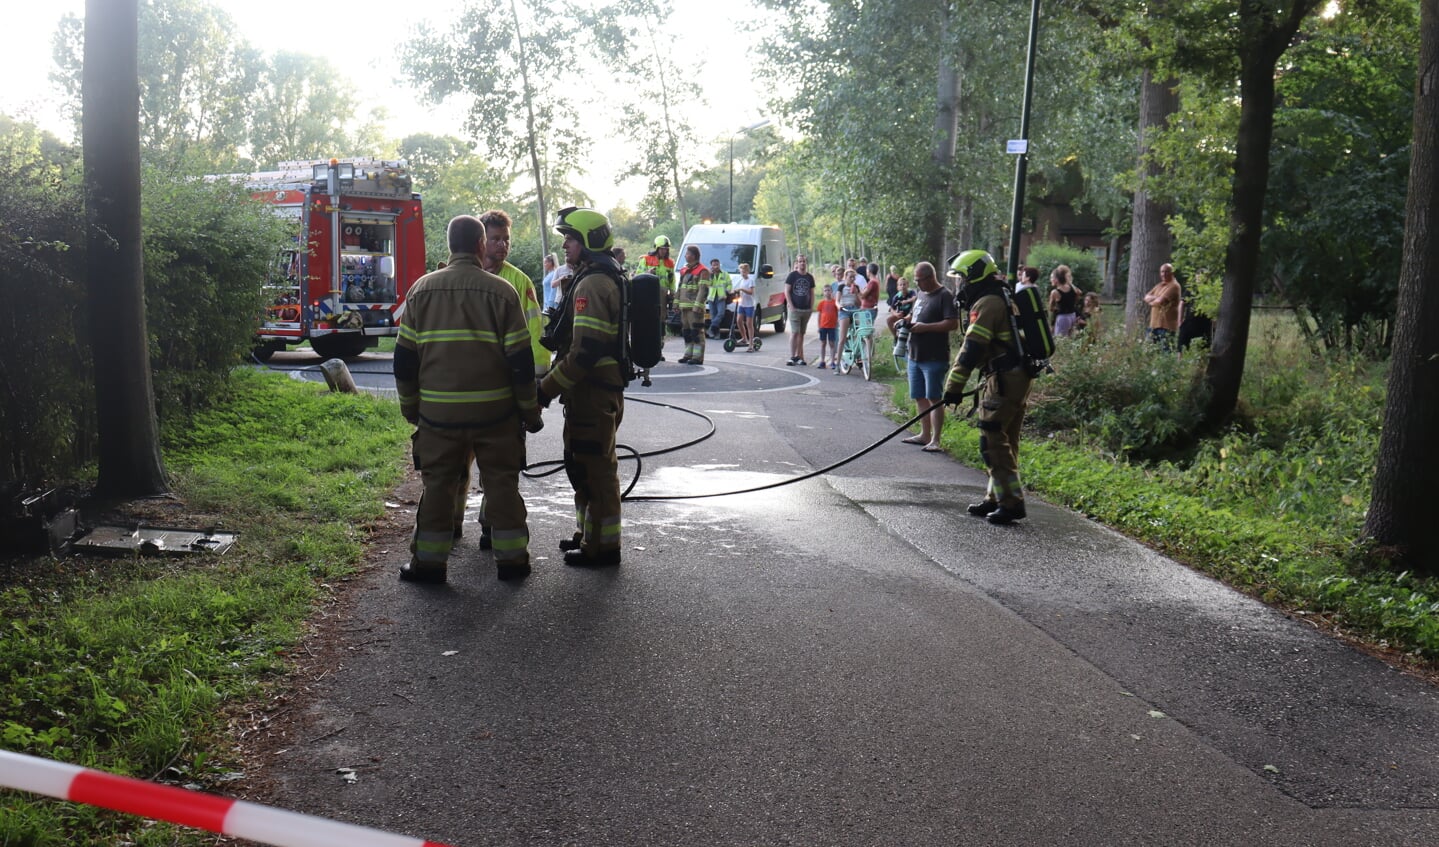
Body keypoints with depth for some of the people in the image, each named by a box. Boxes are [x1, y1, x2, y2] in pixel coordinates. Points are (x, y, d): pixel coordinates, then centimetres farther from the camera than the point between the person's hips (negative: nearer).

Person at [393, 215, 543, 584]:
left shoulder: (422, 289, 2)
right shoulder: (501, 291, -6)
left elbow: (404, 357, 6)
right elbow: (521, 360, -6)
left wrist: (411, 407, 17)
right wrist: (530, 412, 3)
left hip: (438, 411, 2)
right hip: (494, 410, -2)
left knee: (438, 484, 11)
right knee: (502, 483, 9)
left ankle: (429, 561, 15)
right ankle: (511, 558, 15)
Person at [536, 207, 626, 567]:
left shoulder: (592, 284, -18)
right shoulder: (607, 277, 16)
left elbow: (584, 352, -25)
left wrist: (546, 389, -20)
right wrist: (554, 379, 22)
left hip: (593, 390, -11)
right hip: (602, 386, 11)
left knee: (592, 467, -3)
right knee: (584, 463, 19)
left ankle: (602, 546, 5)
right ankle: (588, 534, 31)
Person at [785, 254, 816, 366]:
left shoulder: (810, 277, 11)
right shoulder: (792, 275, -2)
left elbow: (812, 293, 16)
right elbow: (786, 291, -4)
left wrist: (812, 306, 6)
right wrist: (790, 305, -11)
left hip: (806, 309, 5)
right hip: (795, 309, -4)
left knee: (801, 333, 8)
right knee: (795, 332, -10)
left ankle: (799, 356, 13)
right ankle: (792, 356, -8)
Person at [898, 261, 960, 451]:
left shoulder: (944, 296, -11)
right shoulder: (920, 294, 15)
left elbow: (953, 323, -19)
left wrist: (925, 327, -21)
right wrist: (906, 320, 7)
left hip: (934, 358, -9)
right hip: (915, 356, 9)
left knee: (934, 398, -6)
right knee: (919, 397, 14)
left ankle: (935, 440, -3)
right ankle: (925, 434, 24)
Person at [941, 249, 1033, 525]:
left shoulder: (986, 303, -13)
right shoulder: (1002, 298, 19)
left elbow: (971, 349, -19)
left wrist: (953, 387, -16)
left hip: (1003, 381, -10)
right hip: (1018, 377, 10)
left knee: (993, 442, -7)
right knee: (1004, 442, 15)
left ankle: (1011, 502, -6)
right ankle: (996, 498, 23)